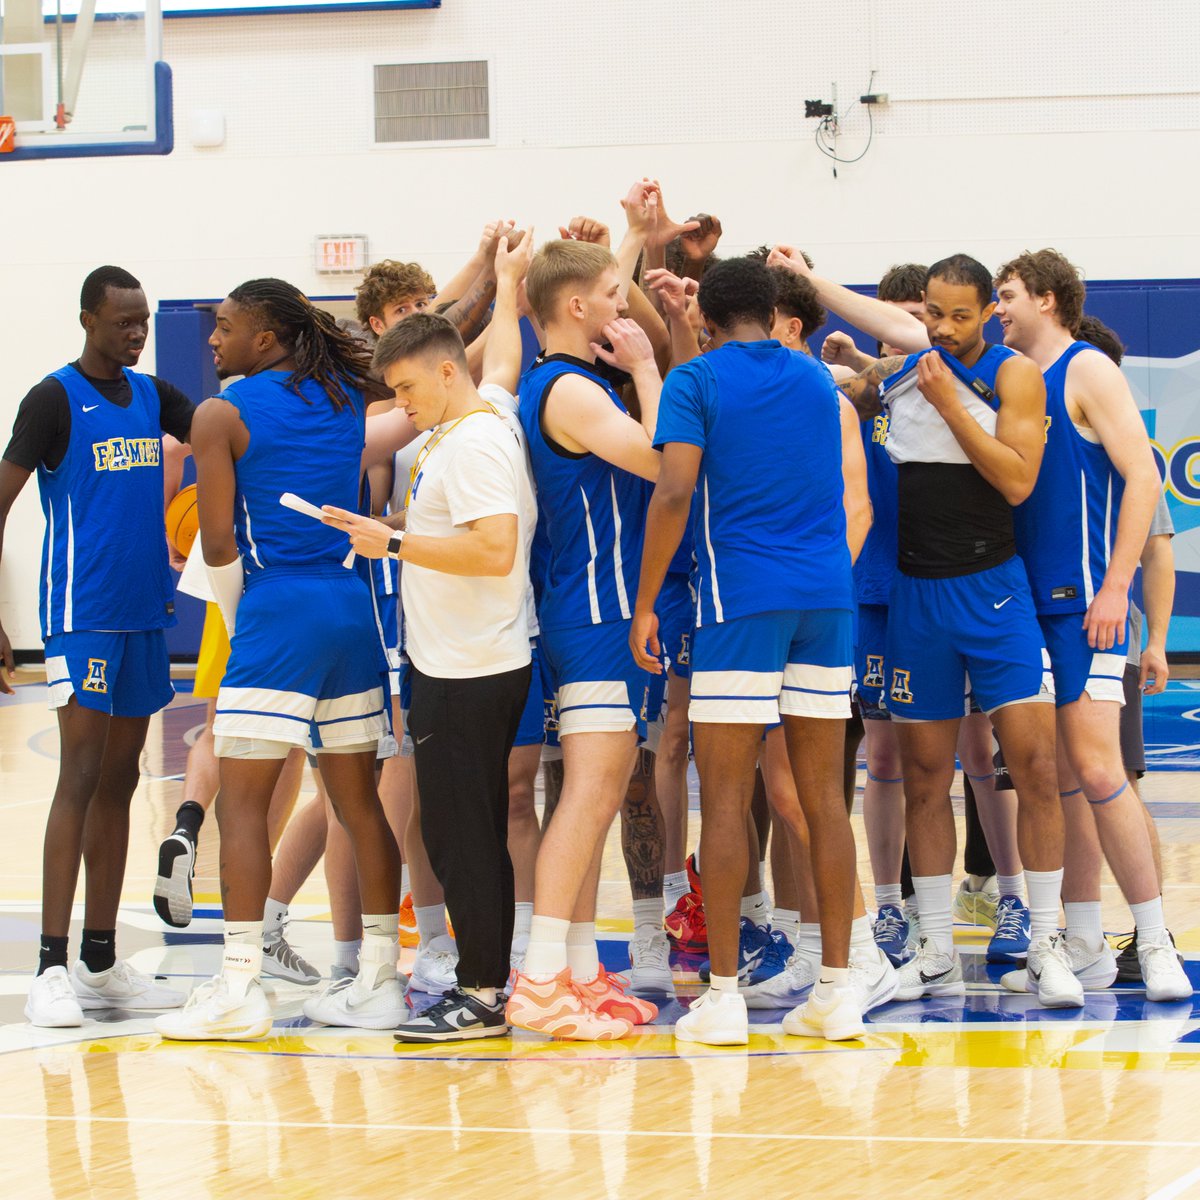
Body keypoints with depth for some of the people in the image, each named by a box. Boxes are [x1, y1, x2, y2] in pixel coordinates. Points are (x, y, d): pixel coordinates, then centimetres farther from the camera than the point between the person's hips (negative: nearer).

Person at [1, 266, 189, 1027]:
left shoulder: (151, 395, 13)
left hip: (145, 614, 7)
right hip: (83, 615, -7)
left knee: (119, 784, 9)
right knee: (81, 779, -11)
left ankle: (101, 964, 13)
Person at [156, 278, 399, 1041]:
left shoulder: (223, 415, -4)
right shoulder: (349, 399, 9)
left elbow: (218, 541, -5)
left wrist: (239, 621, 7)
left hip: (278, 607, -6)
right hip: (355, 604, 6)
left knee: (242, 803, -3)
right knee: (360, 800, 11)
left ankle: (240, 987, -9)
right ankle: (380, 979, 14)